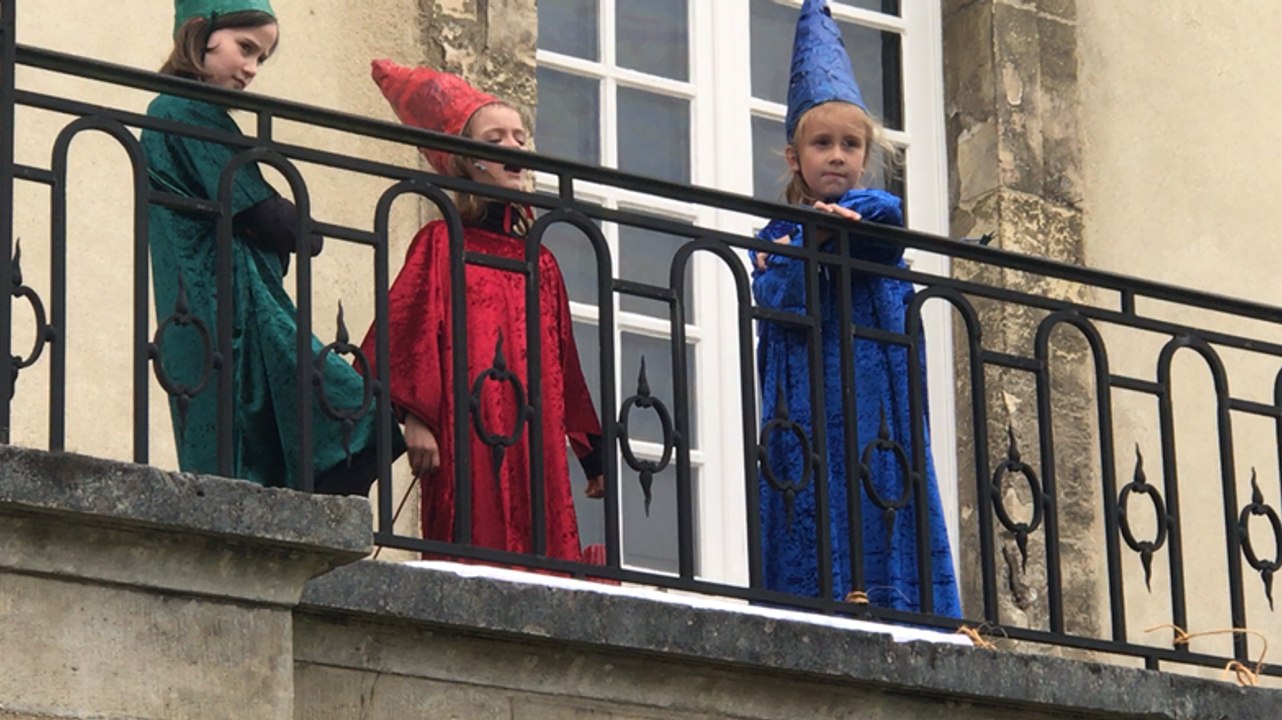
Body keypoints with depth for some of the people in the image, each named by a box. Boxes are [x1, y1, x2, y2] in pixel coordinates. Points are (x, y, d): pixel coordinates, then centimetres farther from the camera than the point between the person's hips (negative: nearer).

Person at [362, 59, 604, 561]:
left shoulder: (540, 261, 19)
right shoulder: (441, 243, 4)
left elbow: (563, 362, 21)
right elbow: (412, 328, -6)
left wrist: (593, 453, 20)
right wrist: (415, 417, -18)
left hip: (535, 442, 6)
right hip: (466, 435, -6)